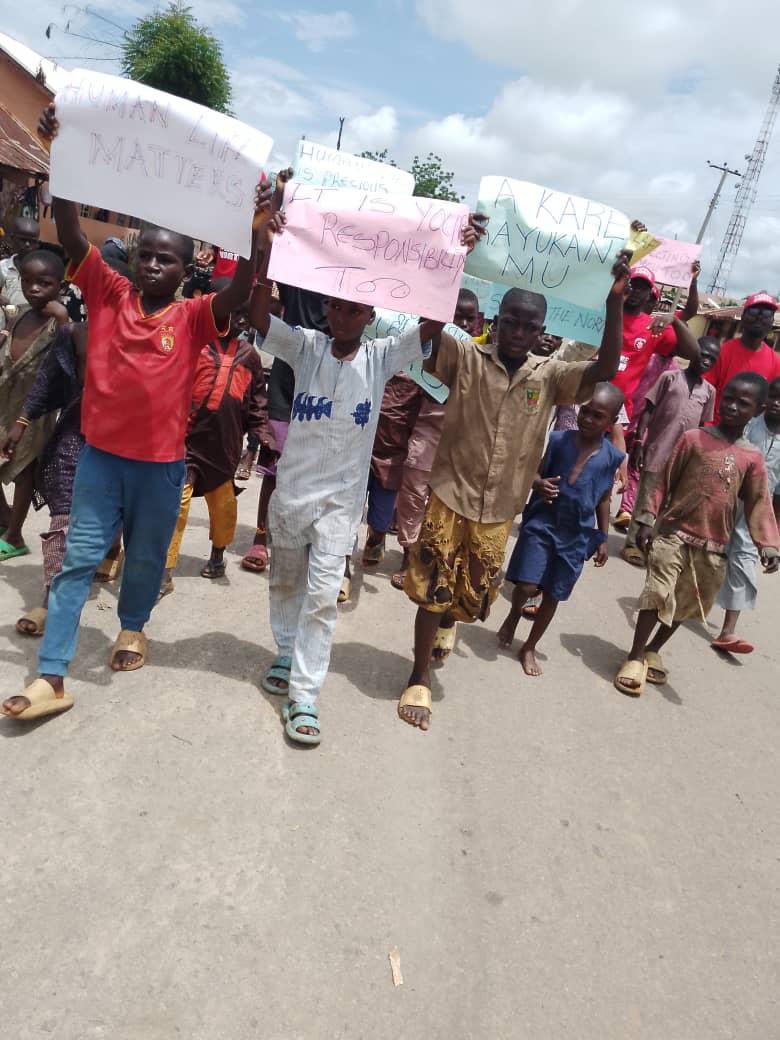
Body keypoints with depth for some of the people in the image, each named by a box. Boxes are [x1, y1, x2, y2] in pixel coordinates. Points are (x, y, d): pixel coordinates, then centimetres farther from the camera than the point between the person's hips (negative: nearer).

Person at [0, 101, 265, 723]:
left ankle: (133, 625, 44)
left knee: (147, 557, 16)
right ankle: (51, 676, 9)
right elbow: (70, 233, -8)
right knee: (80, 558, 4)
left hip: (161, 462, 0)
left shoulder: (193, 318, -4)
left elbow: (240, 293, -20)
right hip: (100, 452, 1)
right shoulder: (108, 294, 0)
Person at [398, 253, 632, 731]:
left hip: (499, 510, 3)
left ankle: (448, 625, 54)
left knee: (473, 594, 17)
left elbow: (606, 369, -12)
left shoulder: (549, 375, -1)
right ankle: (419, 680, 18)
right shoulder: (466, 358, -7)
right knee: (432, 590, 1)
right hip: (451, 497, -3)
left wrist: (615, 302, -22)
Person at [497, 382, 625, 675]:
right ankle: (514, 614, 27)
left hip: (577, 534, 2)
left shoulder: (612, 456, -1)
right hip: (542, 523, -2)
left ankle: (530, 648, 29)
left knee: (553, 595, 10)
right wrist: (539, 484, -23)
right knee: (527, 586, -11)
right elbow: (535, 472, 1)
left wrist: (602, 538, 11)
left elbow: (604, 499, 8)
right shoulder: (558, 440, -7)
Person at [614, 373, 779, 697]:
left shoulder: (752, 458, 4)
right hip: (673, 534, -3)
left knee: (686, 606, 14)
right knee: (658, 595, -10)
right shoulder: (693, 438, -3)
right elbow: (665, 482, -2)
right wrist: (647, 522, -7)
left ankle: (653, 651, 34)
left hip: (713, 548, 4)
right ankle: (635, 657, 5)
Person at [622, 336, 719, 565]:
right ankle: (631, 543, 12)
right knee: (644, 501, 2)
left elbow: (702, 427, 15)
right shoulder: (670, 377, -1)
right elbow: (647, 410, -2)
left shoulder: (709, 391, 10)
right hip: (656, 452, -4)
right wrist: (637, 443, -9)